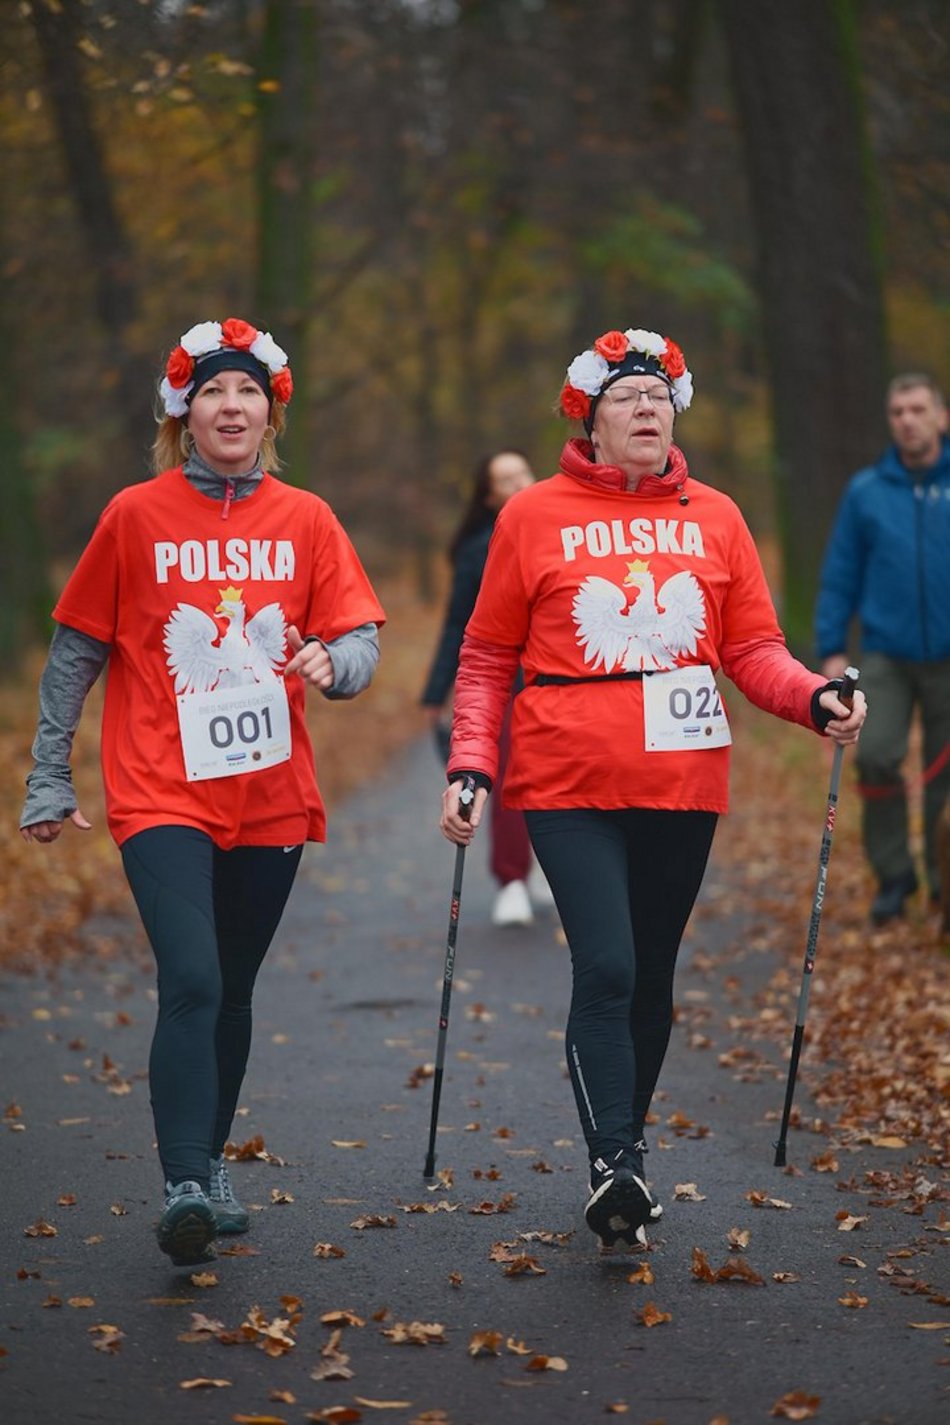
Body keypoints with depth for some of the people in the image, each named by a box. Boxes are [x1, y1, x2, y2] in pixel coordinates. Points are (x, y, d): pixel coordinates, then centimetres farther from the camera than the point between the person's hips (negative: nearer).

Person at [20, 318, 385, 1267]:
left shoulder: (305, 521, 5)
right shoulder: (135, 516, 0)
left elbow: (360, 639, 2)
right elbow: (74, 655, 4)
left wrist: (332, 664, -22)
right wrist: (48, 782, 4)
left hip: (271, 796, 3)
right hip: (162, 795, -3)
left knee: (231, 992, 13)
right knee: (192, 984, -18)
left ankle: (209, 1162, 30)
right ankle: (184, 1189, -21)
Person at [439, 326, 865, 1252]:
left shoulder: (714, 519, 9)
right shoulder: (534, 516, 2)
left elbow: (752, 650, 10)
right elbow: (488, 658, 7)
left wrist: (815, 699, -9)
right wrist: (471, 764, -4)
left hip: (683, 784, 3)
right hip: (569, 785, -3)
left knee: (651, 974, 10)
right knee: (606, 967, -16)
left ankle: (623, 1157, 23)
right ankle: (614, 1166, -19)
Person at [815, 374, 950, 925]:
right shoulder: (866, 492, 5)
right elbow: (840, 577, 6)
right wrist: (832, 650, 1)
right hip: (885, 656, 0)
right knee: (876, 756, -14)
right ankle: (894, 874, 2)